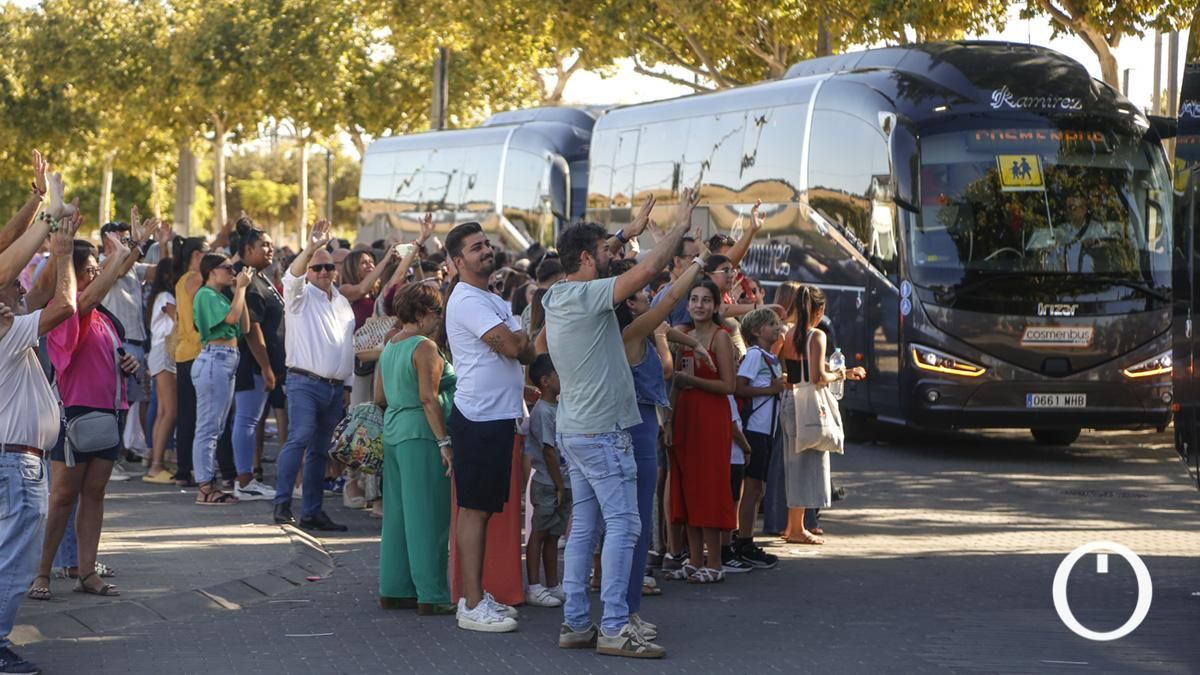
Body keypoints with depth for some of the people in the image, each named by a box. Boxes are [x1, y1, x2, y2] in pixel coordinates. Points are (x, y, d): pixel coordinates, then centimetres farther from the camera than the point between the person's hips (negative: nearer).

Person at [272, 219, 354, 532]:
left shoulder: (343, 303, 19)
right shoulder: (301, 296, 2)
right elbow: (292, 277, -21)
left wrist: (348, 385, 19)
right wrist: (311, 247, -37)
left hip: (335, 388, 6)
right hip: (305, 383, -6)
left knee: (320, 451, 8)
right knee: (300, 438, -20)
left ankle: (312, 511, 10)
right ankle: (282, 502, -17)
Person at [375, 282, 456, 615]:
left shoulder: (389, 347, 14)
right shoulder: (425, 347, -12)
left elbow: (379, 397, 18)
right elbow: (429, 398, -19)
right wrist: (444, 442, -18)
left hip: (393, 433, 9)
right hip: (422, 435, -9)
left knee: (398, 513, 13)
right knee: (427, 516, -5)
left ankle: (393, 589, 17)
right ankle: (431, 595, -4)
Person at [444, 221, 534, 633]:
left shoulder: (494, 301, 19)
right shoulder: (467, 301, -14)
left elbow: (526, 352, 18)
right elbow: (512, 346, -21)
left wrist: (518, 343, -3)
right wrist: (520, 339, 0)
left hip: (500, 415, 10)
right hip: (478, 417, -10)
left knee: (484, 508, 13)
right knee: (474, 508, -8)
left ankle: (477, 595, 20)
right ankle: (472, 606, -7)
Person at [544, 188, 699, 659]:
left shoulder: (557, 298, 11)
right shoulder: (587, 296, -16)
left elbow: (596, 258, 31)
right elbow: (648, 269, -23)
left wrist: (629, 232, 32)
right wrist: (680, 227, -10)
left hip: (575, 429, 10)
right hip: (602, 430, -10)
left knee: (585, 526, 11)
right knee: (622, 524, -8)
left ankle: (575, 622, 11)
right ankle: (614, 628, -11)